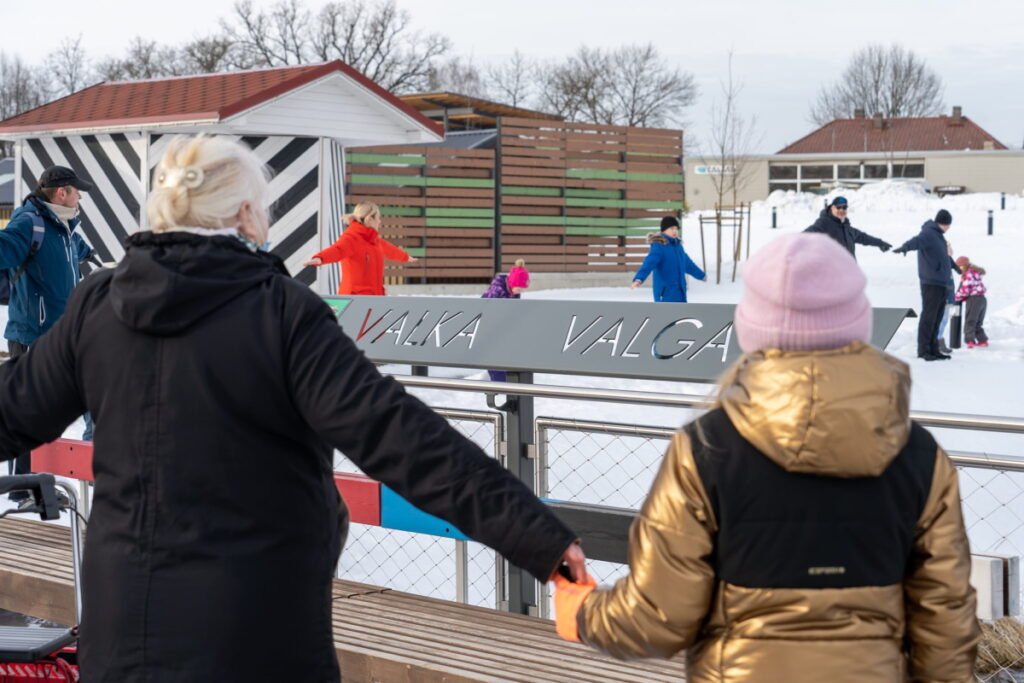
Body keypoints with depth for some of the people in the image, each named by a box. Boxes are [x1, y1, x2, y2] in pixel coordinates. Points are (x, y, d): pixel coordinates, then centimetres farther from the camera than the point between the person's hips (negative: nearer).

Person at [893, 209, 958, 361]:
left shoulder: (938, 235, 21)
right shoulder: (929, 233, -11)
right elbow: (917, 240, -32)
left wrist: (954, 265, 56)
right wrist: (904, 247, -53)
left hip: (940, 283, 10)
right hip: (931, 283, -10)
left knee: (936, 318, 13)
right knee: (928, 316, -9)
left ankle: (933, 349, 19)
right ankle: (923, 350, -8)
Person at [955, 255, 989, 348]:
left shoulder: (968, 275, -12)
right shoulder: (976, 273, 17)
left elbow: (965, 290, -16)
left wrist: (957, 296, 3)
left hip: (973, 299, -9)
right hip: (982, 299, 9)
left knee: (970, 322, -5)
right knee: (978, 322, 18)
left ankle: (970, 340, -16)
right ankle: (982, 340, 18)